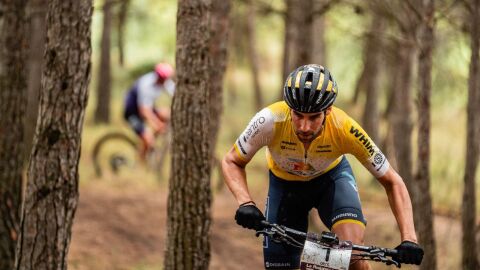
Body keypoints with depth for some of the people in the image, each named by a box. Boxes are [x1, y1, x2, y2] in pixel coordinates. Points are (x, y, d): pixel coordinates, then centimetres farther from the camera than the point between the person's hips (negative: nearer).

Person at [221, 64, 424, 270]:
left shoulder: (344, 129, -35)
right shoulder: (270, 121, -36)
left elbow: (392, 181, -25)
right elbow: (231, 162, -20)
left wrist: (408, 238, -36)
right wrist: (245, 203, -39)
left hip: (331, 176, -1)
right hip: (284, 182, 1)